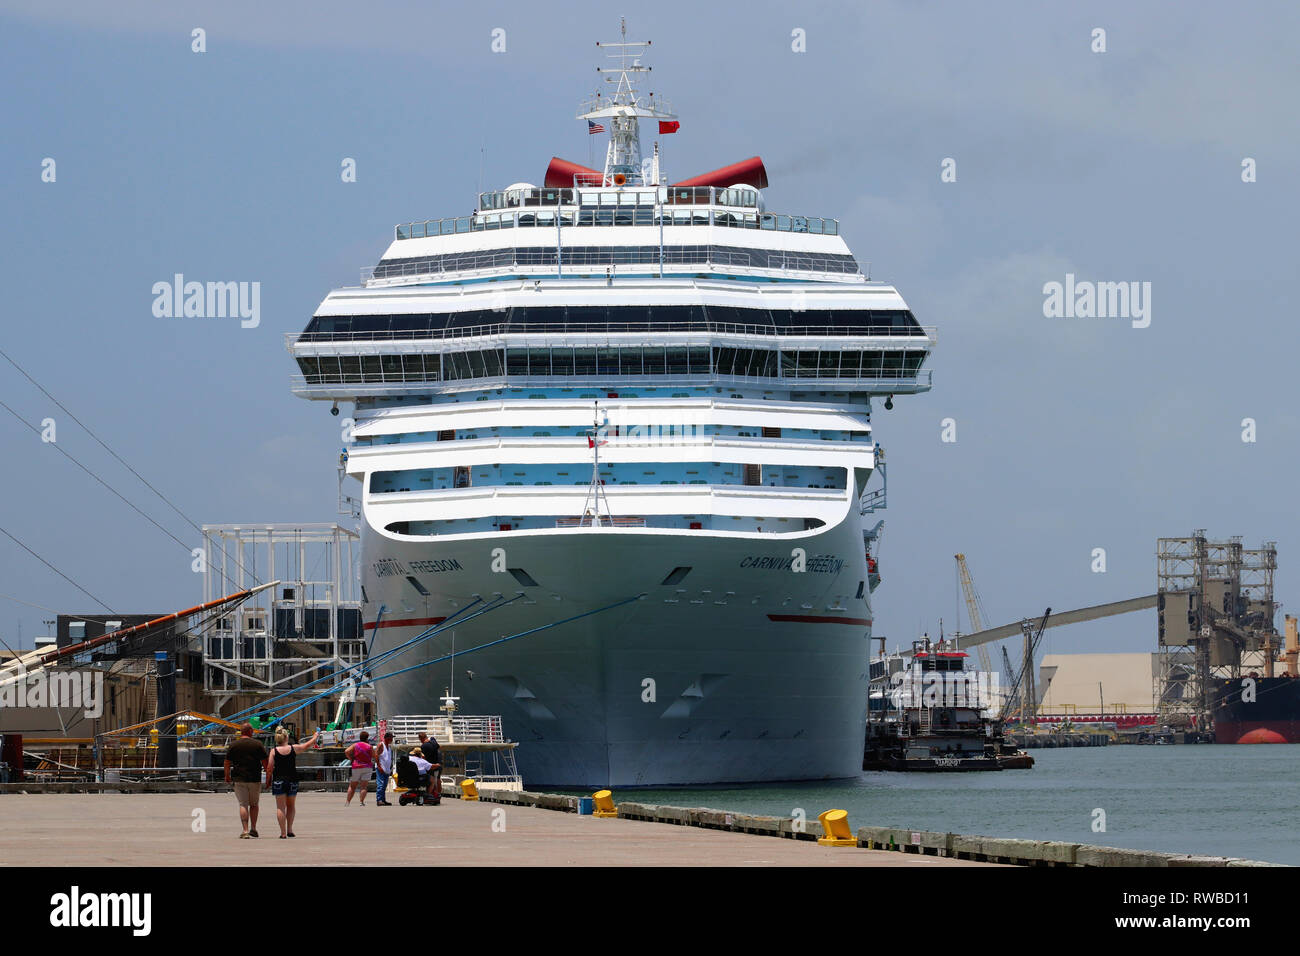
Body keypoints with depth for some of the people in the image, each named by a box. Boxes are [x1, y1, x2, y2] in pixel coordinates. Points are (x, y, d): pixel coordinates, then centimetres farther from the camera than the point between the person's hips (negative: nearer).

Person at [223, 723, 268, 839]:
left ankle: (245, 830, -9)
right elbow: (265, 762, 1)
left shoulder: (233, 745, 1)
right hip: (255, 779, 0)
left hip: (239, 780, 0)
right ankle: (253, 828, 15)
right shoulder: (258, 744, -1)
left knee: (243, 805, 0)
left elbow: (227, 763, 3)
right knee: (254, 804, 15)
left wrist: (227, 776, 17)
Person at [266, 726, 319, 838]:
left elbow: (269, 768, -7)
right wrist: (315, 737, 33)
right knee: (291, 806, 17)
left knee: (280, 807, 2)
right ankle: (289, 829, 9)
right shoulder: (294, 748, -2)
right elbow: (307, 745, 15)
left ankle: (283, 832, -2)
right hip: (292, 780, 1)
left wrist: (268, 781, 6)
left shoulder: (274, 751, -6)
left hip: (278, 781, -1)